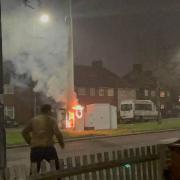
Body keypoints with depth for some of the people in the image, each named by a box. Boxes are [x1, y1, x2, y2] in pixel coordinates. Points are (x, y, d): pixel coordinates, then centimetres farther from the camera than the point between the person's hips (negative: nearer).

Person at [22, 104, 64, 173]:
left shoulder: (34, 120, 13)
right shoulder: (52, 120, 0)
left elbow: (24, 132, 14)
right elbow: (58, 133, -13)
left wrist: (30, 142, 22)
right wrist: (61, 143, 3)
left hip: (35, 149, 3)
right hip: (48, 148, -3)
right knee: (56, 168, 14)